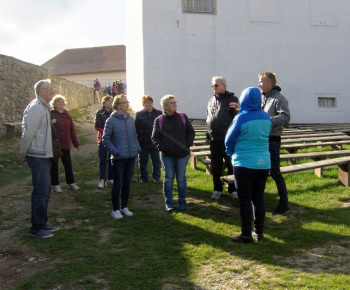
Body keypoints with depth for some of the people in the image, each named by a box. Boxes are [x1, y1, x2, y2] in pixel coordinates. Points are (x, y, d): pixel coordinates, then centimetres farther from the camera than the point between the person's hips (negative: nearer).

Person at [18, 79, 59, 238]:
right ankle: (37, 228, 7)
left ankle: (42, 223, 27)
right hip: (38, 157, -10)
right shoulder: (36, 107, -16)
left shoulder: (44, 107, 15)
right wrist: (23, 153, -11)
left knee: (45, 191, 16)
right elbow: (28, 132, -19)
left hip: (44, 156, 10)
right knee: (41, 192, -4)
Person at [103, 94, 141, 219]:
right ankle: (115, 209, 16)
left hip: (131, 157, 5)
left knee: (127, 182, 14)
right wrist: (114, 151, -15)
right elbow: (105, 139, -5)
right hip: (119, 158, -5)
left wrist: (138, 147, 4)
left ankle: (124, 207, 28)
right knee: (117, 183, 3)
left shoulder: (131, 119, 8)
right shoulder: (111, 120, -9)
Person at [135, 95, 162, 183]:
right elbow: (135, 129, -1)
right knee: (142, 162, 9)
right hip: (143, 143, -1)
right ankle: (144, 177, 24)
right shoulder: (138, 114, 0)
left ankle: (156, 177, 23)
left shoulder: (158, 113, 4)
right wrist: (137, 141, -7)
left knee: (156, 161, 9)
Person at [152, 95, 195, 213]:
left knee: (181, 178, 8)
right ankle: (168, 202, 17)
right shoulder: (159, 120, 0)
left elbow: (191, 132, 10)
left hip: (182, 154, 1)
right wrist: (161, 147, -11)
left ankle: (182, 201, 22)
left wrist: (187, 145, -2)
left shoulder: (183, 117, 4)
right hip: (167, 155, -1)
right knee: (168, 179, 5)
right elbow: (155, 137, 3)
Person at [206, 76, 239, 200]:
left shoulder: (232, 99, -3)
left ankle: (232, 189, 17)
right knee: (216, 166, 11)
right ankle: (217, 189, 23)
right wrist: (208, 136, 17)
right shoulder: (211, 101, 14)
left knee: (231, 166, 3)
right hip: (214, 139, 5)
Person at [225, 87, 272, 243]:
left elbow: (229, 140, -4)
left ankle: (246, 235, 9)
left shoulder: (241, 118, -13)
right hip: (263, 163, 5)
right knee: (258, 197, 13)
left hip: (244, 164, -5)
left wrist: (231, 153, 15)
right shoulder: (266, 117, 2)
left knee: (245, 199, 3)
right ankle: (259, 233, 21)